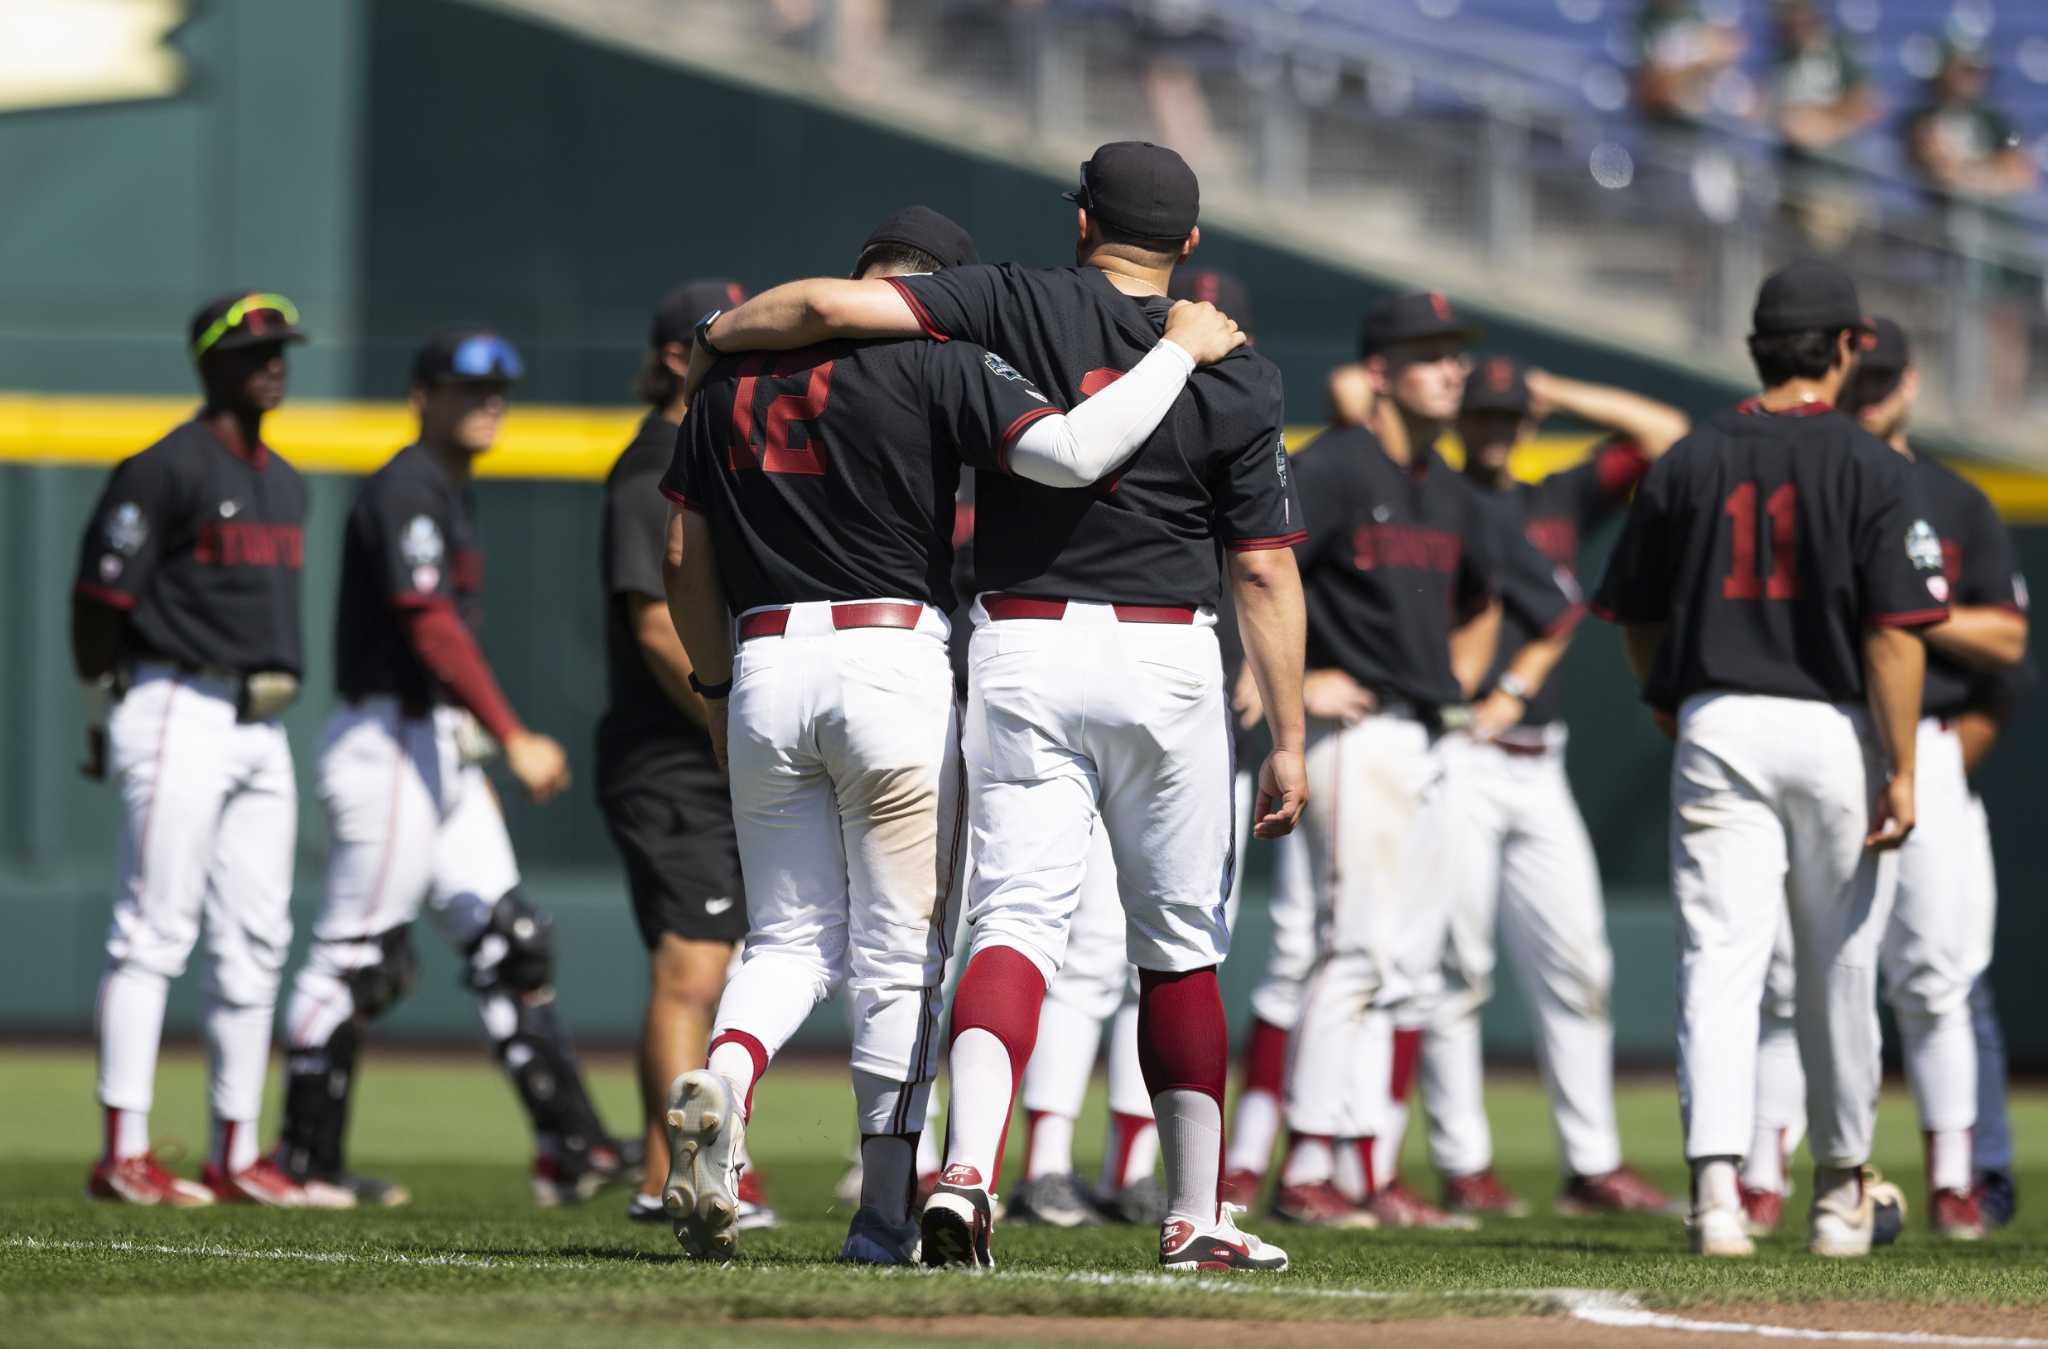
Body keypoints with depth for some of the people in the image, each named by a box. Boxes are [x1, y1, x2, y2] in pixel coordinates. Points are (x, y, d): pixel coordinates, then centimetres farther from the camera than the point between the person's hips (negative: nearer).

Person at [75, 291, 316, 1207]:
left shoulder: (284, 481, 17)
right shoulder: (166, 469, -9)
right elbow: (100, 592, -9)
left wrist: (273, 693, 18)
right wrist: (105, 717, -4)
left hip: (259, 727, 9)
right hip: (179, 716, -9)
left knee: (256, 942, 7)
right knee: (155, 933, -9)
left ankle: (234, 1157, 11)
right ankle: (123, 1156, -9)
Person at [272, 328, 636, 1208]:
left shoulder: (451, 494, 18)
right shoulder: (406, 490, -12)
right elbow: (432, 629, -22)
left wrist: (479, 762, 19)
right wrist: (512, 738, -26)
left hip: (442, 748, 10)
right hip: (392, 742, -10)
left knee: (507, 940, 5)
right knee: (358, 953, -5)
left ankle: (570, 1147, 2)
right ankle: (304, 1160, 2)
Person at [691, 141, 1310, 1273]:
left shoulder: (1013, 306, -2)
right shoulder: (1238, 378, -2)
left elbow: (834, 304, -11)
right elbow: (1265, 572, -3)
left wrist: (727, 330, 9)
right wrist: (1287, 742, 1)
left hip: (1022, 650, 0)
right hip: (1166, 662, 0)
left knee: (1019, 916, -5)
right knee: (1180, 942, 12)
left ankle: (967, 1168, -28)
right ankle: (1195, 1216, 14)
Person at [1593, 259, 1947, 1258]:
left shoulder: (1689, 463, 5)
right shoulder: (1870, 469, -5)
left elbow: (1637, 614, 12)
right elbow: (1896, 631, -11)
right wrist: (1901, 771, -10)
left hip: (1716, 727, 2)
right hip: (1833, 729, -2)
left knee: (1718, 959, -5)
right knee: (1839, 971, 12)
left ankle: (1715, 1178, -22)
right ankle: (1841, 1190, 25)